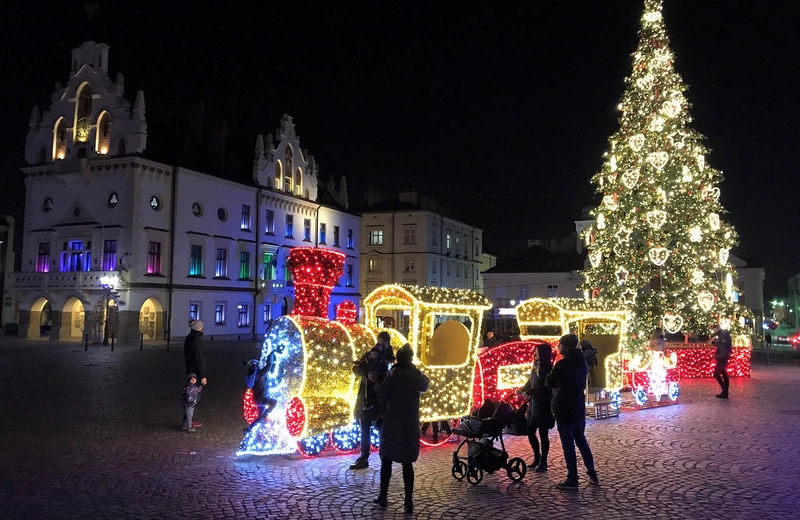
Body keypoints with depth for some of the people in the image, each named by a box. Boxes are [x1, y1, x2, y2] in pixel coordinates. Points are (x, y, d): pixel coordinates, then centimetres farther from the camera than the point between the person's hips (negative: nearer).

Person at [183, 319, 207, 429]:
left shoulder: (189, 338, 9)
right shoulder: (197, 341, -21)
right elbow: (199, 360, -22)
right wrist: (203, 376, -18)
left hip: (190, 371, 10)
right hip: (196, 373, -10)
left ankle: (188, 420, 23)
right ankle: (188, 421, 3)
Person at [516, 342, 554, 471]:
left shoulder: (548, 369, -15)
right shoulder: (535, 367, 9)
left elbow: (546, 388, -21)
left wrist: (528, 392, -21)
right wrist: (522, 389, 1)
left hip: (544, 406, -8)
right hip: (533, 404, 8)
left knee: (543, 434, 2)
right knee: (530, 432, 13)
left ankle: (543, 463, 13)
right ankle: (537, 458, 30)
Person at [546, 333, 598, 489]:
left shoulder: (562, 364, -18)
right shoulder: (581, 362, 8)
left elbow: (550, 383, -12)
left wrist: (551, 375, 7)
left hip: (564, 409, -8)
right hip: (579, 407, 8)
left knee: (568, 444, -1)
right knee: (581, 441, 19)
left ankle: (572, 480, 3)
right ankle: (592, 474, 23)